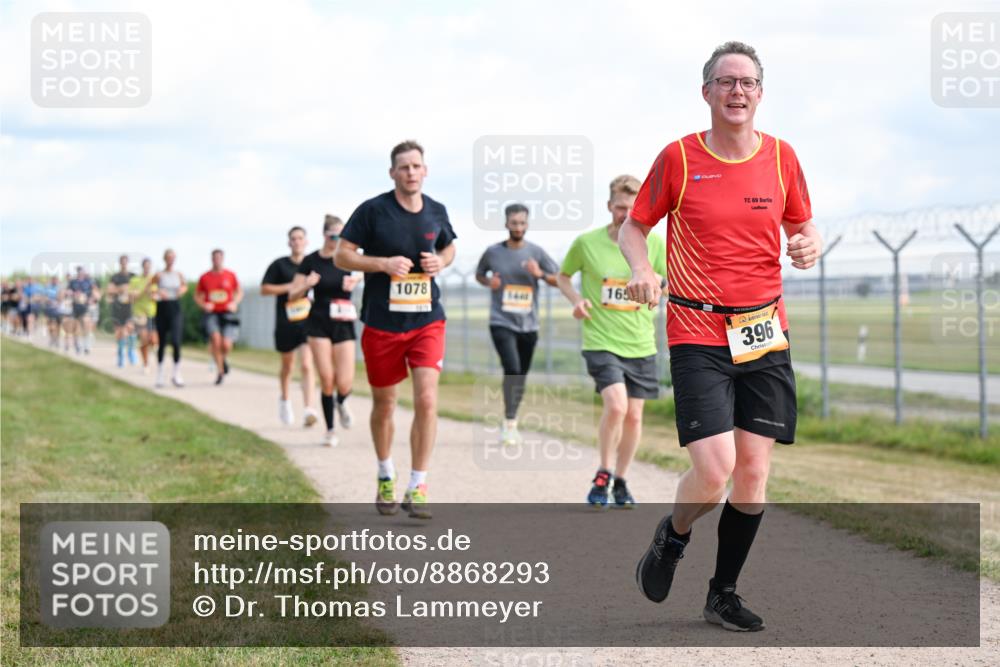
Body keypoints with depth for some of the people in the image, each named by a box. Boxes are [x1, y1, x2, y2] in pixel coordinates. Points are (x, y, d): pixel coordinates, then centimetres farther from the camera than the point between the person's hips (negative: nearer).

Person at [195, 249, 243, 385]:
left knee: (226, 344, -14)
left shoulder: (230, 275, 4)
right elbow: (197, 296, 16)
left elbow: (239, 291, 17)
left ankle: (223, 359, 26)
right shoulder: (204, 277, 5)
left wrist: (235, 303, -2)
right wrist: (203, 305, -4)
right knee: (215, 338, -26)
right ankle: (220, 370, -10)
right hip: (212, 314, 0)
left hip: (227, 314, 0)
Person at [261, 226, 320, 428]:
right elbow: (264, 289, -2)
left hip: (308, 321, 0)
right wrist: (290, 287, -11)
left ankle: (309, 409, -25)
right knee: (287, 365, 18)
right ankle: (285, 400, 44)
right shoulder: (279, 265, 1)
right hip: (285, 322, 0)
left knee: (307, 365, -16)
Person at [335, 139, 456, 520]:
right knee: (384, 404, 11)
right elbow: (341, 256, -5)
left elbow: (449, 247, 23)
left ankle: (417, 489, -7)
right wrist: (384, 263, -18)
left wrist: (440, 261, 0)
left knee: (427, 400, -13)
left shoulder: (436, 212, 5)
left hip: (427, 321, 1)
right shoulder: (372, 210, -6)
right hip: (382, 323, -1)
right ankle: (386, 478, 34)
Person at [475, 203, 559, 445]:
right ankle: (510, 423, -11)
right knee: (512, 370, -20)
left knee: (521, 377, 10)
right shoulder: (493, 252, 0)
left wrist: (541, 274, -14)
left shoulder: (536, 252, 2)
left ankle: (510, 421, 29)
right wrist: (489, 282, -5)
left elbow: (561, 280, 5)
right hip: (502, 323, -3)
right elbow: (479, 274, 17)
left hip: (528, 325, 3)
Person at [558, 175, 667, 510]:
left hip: (640, 344, 3)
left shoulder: (653, 243, 0)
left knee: (634, 415, 7)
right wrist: (576, 299, -7)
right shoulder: (586, 242, -4)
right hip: (600, 341, -3)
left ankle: (620, 481, 26)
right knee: (616, 405, -21)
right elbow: (563, 276, 12)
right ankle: (603, 474, -1)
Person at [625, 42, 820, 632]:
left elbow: (803, 225, 18)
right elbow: (635, 225, 8)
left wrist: (811, 244, -5)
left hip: (765, 334, 3)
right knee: (714, 470, -15)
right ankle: (672, 538, 18)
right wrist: (641, 268, -12)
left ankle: (723, 593, 18)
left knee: (753, 473, 2)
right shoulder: (679, 157, -2)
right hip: (697, 333, -3)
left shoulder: (780, 156, 5)